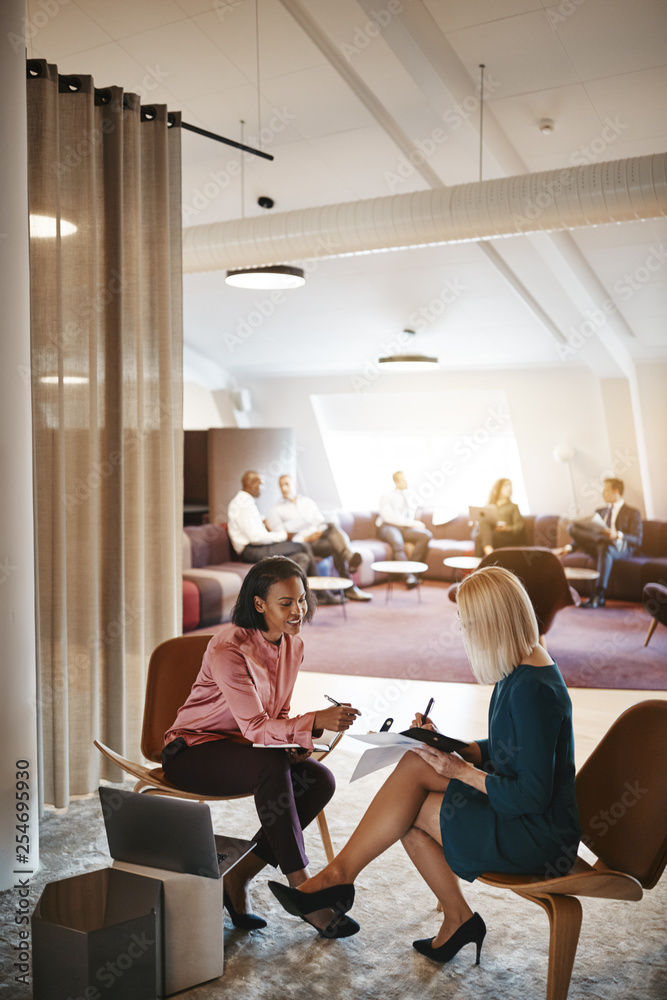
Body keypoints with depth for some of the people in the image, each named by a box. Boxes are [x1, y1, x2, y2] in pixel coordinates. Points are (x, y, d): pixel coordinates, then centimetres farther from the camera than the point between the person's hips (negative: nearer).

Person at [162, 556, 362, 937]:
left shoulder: (293, 645, 0)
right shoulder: (229, 649, -23)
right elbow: (255, 727, -28)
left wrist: (297, 740, -13)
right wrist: (316, 722, -42)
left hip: (243, 750, 7)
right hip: (194, 752, -7)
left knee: (321, 780, -18)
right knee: (271, 766, -36)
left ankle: (239, 877, -9)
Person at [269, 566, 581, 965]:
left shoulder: (532, 689, -24)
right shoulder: (521, 669, 5)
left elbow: (532, 797, -24)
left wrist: (461, 771, -15)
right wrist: (449, 749, 2)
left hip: (540, 835, -9)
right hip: (523, 813, 9)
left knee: (411, 791, -12)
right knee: (414, 764, -5)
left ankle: (338, 875, 8)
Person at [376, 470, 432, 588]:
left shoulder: (412, 497, 26)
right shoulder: (387, 497, 10)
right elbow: (388, 517, -5)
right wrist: (411, 523, -14)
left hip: (406, 529, 4)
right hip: (388, 527, -4)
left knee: (426, 535, -28)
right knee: (397, 542, -40)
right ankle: (409, 576, -44)